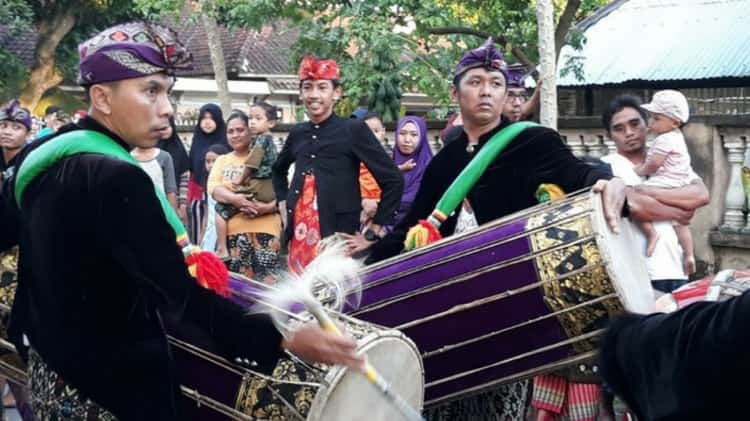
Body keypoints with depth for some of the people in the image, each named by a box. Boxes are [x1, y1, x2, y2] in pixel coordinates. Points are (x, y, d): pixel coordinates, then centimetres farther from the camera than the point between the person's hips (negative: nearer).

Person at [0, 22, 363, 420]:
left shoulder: (41, 155, 2)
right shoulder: (114, 179, -26)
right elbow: (180, 296, -31)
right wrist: (283, 340, -36)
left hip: (50, 367, 9)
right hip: (110, 385, -9)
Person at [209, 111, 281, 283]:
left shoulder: (266, 158, 9)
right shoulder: (222, 160, 17)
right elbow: (213, 187, 2)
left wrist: (268, 207, -18)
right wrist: (234, 198, -18)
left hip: (265, 229, -2)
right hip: (233, 231, 2)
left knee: (267, 284, -9)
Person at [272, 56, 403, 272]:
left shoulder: (354, 130, -3)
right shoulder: (297, 133, 12)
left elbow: (393, 180, -3)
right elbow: (279, 169, 34)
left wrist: (377, 226, -3)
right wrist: (283, 203, 20)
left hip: (339, 237, -5)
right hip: (299, 237, 5)